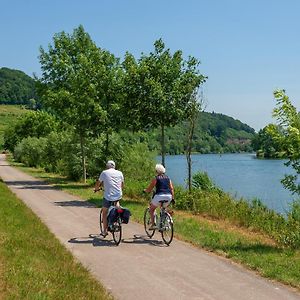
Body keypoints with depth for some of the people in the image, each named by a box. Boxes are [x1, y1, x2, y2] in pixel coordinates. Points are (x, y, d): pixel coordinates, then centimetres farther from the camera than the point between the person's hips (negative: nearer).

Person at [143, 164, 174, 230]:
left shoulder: (155, 178, 2)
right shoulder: (168, 178, 16)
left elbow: (149, 189, 4)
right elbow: (171, 189, 13)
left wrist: (144, 190, 24)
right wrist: (172, 198, 18)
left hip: (159, 196, -5)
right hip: (168, 197, 5)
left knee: (151, 209, 16)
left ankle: (153, 224, 6)